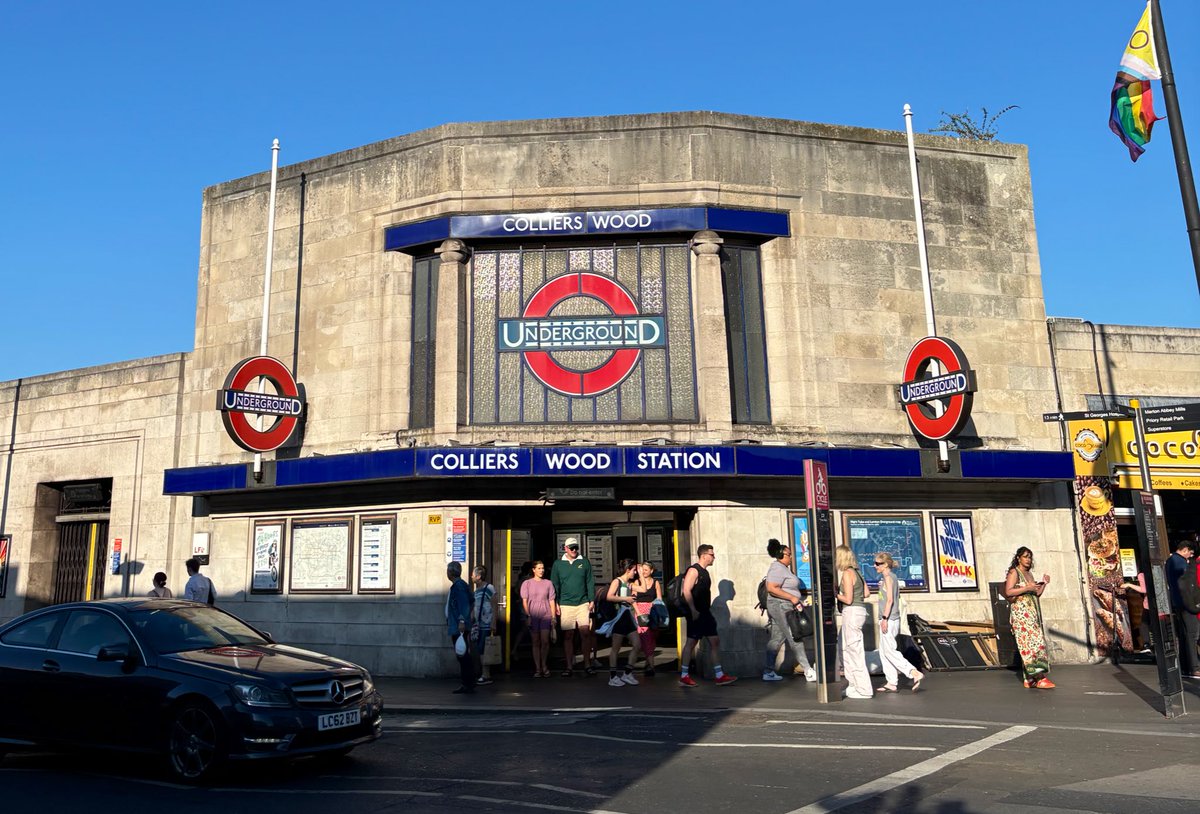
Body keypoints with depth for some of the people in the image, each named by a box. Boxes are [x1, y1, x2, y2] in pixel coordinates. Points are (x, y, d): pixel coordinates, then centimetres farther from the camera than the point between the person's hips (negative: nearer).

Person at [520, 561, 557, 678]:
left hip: (546, 615, 1)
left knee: (545, 641, -7)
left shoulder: (548, 583, 10)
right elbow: (524, 602, 3)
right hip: (533, 615, -1)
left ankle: (544, 666, 11)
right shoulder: (527, 583, 7)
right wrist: (528, 616, -6)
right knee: (536, 642, 0)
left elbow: (552, 601, 11)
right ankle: (537, 669, 4)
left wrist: (553, 617, 4)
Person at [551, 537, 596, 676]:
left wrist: (592, 600, 1)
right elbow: (555, 585, 7)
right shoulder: (558, 564, 6)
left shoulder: (584, 562, 7)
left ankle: (587, 664, 5)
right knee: (568, 636, 3)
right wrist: (555, 603, 0)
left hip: (583, 603, 0)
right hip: (565, 605, 0)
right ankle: (569, 666, 10)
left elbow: (590, 582, 8)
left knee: (585, 633, -6)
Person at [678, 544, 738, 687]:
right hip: (696, 614, -9)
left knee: (715, 641, 5)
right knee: (691, 642, -4)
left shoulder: (704, 572, 17)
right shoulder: (693, 570, -11)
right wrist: (693, 610, -23)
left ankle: (719, 676, 7)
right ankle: (684, 676, 5)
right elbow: (686, 591, -20)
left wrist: (709, 610, 20)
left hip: (705, 613, 9)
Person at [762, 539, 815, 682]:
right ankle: (808, 672, -5)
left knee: (776, 639, 9)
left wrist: (800, 601, 19)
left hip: (784, 608, 11)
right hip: (782, 607, -11)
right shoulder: (778, 569, -15)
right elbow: (771, 588, -25)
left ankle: (768, 672, 11)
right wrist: (792, 598, -23)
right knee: (795, 639, -7)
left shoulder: (783, 568, 19)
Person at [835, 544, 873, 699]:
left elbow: (848, 599, -17)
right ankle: (855, 685, 23)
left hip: (852, 612, -9)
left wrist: (835, 594, -2)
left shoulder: (847, 573, -15)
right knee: (844, 647, 17)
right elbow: (866, 593, 16)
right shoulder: (856, 571, 12)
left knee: (855, 651, -2)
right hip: (859, 610, 9)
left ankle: (864, 690, 4)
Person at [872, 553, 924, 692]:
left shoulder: (887, 577, -12)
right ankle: (891, 683, 12)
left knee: (889, 651, -9)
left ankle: (915, 673, -14)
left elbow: (890, 599, -18)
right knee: (883, 651, 11)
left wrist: (884, 618, -20)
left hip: (889, 619, -10)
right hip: (891, 619, 10)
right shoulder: (892, 577, 16)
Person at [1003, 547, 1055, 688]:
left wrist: (1044, 584, 8)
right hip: (1021, 612, -8)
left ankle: (1030, 679, 6)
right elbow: (1008, 592, -16)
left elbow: (1036, 594, 21)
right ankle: (1039, 677, -20)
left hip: (1032, 612, 8)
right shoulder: (1014, 572, -5)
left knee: (1029, 644, 5)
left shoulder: (1029, 574, 20)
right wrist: (1027, 588, -17)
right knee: (1033, 641, -16)